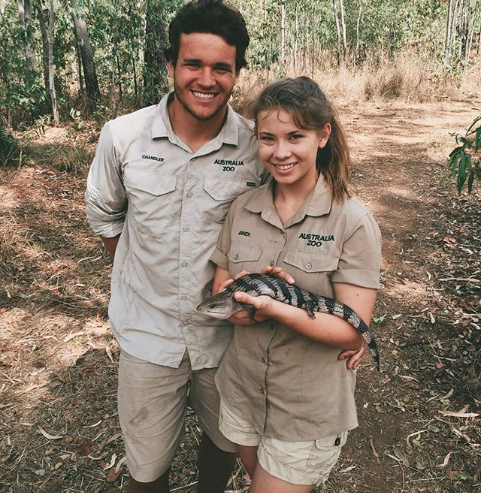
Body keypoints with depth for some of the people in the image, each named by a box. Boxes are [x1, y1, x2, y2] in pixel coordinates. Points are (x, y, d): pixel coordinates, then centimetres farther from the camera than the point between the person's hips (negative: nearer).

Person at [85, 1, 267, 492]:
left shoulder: (258, 145, -11)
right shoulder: (122, 136, -10)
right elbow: (103, 214, 7)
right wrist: (142, 272, 4)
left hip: (228, 333, 1)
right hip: (148, 332, 0)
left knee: (226, 444, 24)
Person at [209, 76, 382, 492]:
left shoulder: (352, 222, -16)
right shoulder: (243, 209, -3)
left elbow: (353, 332, -18)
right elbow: (220, 286, 2)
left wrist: (277, 310, -33)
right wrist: (235, 302, -21)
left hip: (310, 411, -4)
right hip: (242, 392, 5)